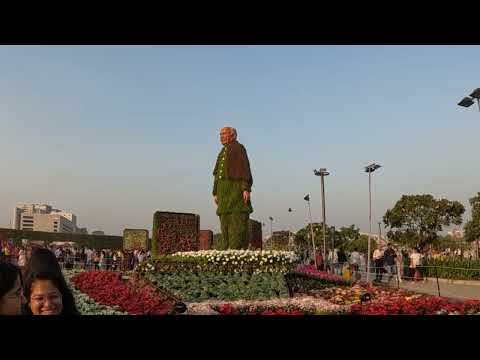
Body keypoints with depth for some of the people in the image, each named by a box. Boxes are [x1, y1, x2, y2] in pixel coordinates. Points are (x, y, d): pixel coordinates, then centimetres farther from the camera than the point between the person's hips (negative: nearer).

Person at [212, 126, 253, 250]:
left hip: (236, 188, -8)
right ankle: (225, 250, 7)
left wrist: (246, 189, -21)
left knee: (238, 221, -11)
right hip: (225, 191, 8)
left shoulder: (238, 148, -2)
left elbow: (245, 169, -11)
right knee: (225, 221, 5)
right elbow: (218, 174, 21)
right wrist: (215, 193, 16)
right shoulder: (223, 153, 22)